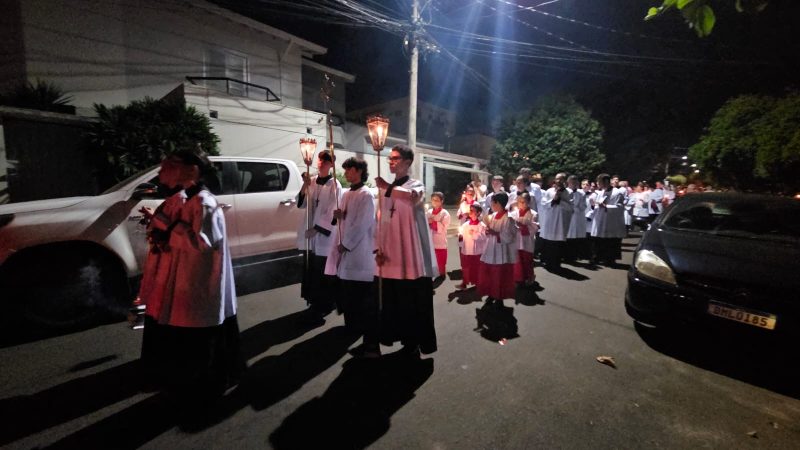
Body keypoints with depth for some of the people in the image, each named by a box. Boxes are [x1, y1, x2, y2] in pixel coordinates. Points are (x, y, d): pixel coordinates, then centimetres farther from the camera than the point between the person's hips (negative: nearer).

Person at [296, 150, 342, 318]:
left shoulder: (334, 185, -8)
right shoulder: (311, 181, 8)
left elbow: (332, 211, -13)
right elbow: (301, 204, 3)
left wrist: (316, 228, -16)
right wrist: (305, 186, -11)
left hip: (325, 234, -6)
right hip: (309, 232, 6)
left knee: (323, 272, 2)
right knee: (310, 270, 13)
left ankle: (324, 305, 17)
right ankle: (314, 302, 29)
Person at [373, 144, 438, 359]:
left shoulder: (416, 185, -1)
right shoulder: (386, 189, 14)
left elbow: (413, 197, -29)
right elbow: (382, 221, 14)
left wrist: (388, 187, -17)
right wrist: (379, 248, 5)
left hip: (411, 254, -5)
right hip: (391, 254, 6)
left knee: (415, 301, 0)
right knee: (395, 300, 10)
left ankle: (416, 343, 15)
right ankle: (408, 341, 25)